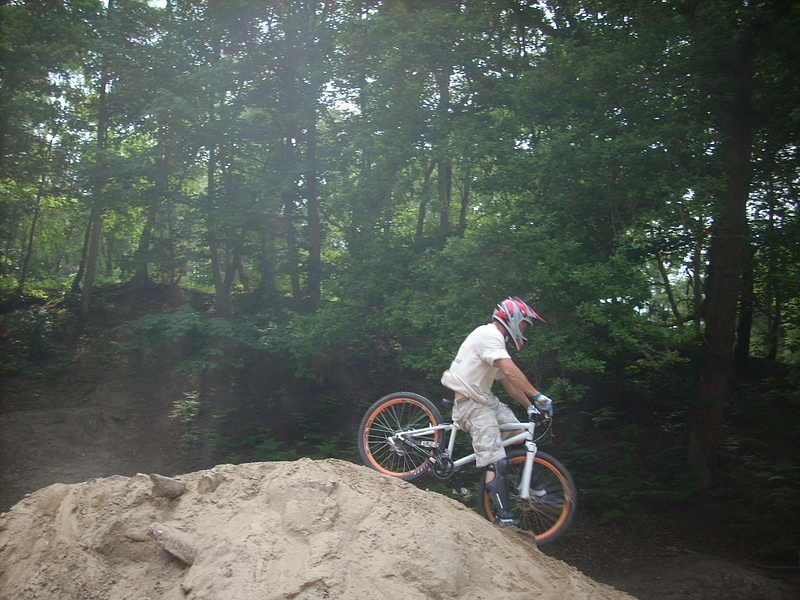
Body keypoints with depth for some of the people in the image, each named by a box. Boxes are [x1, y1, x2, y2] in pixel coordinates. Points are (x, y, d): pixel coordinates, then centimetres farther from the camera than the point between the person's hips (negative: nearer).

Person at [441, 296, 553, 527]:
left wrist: (529, 406, 10)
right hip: (472, 404, -10)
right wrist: (538, 396, -27)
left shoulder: (494, 338, 17)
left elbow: (508, 381, 17)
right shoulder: (490, 335, -16)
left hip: (485, 399, 10)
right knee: (496, 462, -13)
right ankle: (503, 516, -12)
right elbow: (511, 371, -29)